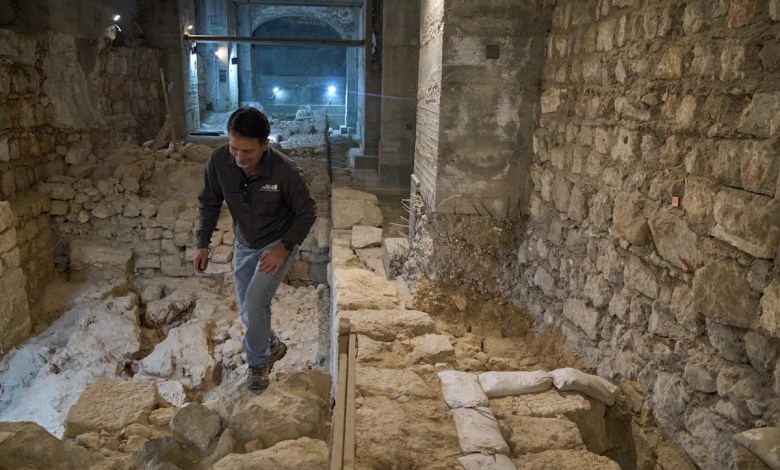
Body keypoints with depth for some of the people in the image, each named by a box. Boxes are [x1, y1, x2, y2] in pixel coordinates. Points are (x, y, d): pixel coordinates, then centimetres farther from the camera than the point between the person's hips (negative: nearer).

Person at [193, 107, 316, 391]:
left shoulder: (284, 171, -31)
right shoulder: (219, 160, -21)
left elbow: (307, 213, -16)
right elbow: (209, 203, -3)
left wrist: (284, 247, -24)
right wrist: (203, 245, -5)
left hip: (278, 244, -5)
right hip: (244, 245, 5)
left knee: (255, 303, -16)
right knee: (247, 310, 12)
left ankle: (258, 362, 10)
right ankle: (272, 346, 41)